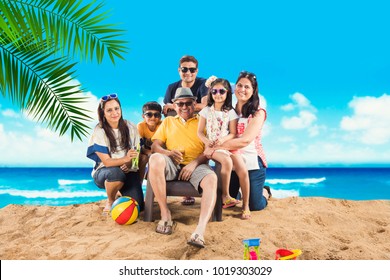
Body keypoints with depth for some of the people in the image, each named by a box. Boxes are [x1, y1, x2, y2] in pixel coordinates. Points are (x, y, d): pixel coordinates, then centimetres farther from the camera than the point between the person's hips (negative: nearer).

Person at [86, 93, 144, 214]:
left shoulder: (130, 127, -2)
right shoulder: (99, 132, -10)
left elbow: (137, 152, 2)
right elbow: (107, 162, -15)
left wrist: (130, 163, -21)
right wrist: (126, 158, -34)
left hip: (127, 172, 2)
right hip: (105, 172, -2)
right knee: (116, 172, -39)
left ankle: (120, 193, 19)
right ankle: (110, 201, -6)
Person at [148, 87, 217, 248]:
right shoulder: (168, 122, 25)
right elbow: (155, 146, 13)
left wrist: (194, 163, -13)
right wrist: (168, 152, -10)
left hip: (197, 165, -1)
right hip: (172, 164, 1)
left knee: (212, 179, -34)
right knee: (155, 158, -33)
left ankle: (200, 231, -45)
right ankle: (165, 215, -24)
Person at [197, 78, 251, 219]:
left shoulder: (231, 112, 7)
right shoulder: (206, 111, 7)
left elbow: (233, 133, 4)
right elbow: (200, 132, 4)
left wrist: (224, 139, -17)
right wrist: (206, 141, -15)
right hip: (212, 147, -2)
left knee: (243, 171, -18)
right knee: (227, 161, -34)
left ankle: (246, 206, -4)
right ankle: (225, 195, -17)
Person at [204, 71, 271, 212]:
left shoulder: (258, 113, -8)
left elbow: (245, 140, -20)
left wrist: (215, 148, -23)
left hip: (252, 162, -4)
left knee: (254, 206, 4)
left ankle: (265, 192, 38)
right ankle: (238, 191, 43)